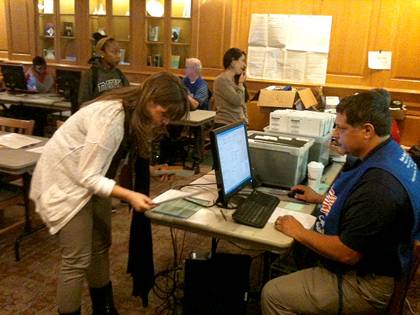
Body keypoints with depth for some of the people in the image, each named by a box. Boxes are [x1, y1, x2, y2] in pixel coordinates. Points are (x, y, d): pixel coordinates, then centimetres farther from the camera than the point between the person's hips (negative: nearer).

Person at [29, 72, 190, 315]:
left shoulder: (136, 113, -5)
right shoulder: (111, 118, -33)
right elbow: (86, 176, -30)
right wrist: (129, 196, -37)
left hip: (91, 179, 9)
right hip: (65, 182, -9)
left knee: (101, 246, 15)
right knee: (78, 260, -6)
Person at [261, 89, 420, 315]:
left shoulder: (380, 182, -34)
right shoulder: (389, 152, 0)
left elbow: (347, 253, -30)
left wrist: (299, 232, -16)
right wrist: (321, 199, 14)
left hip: (363, 285, -10)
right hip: (365, 268, 10)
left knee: (272, 295, -8)